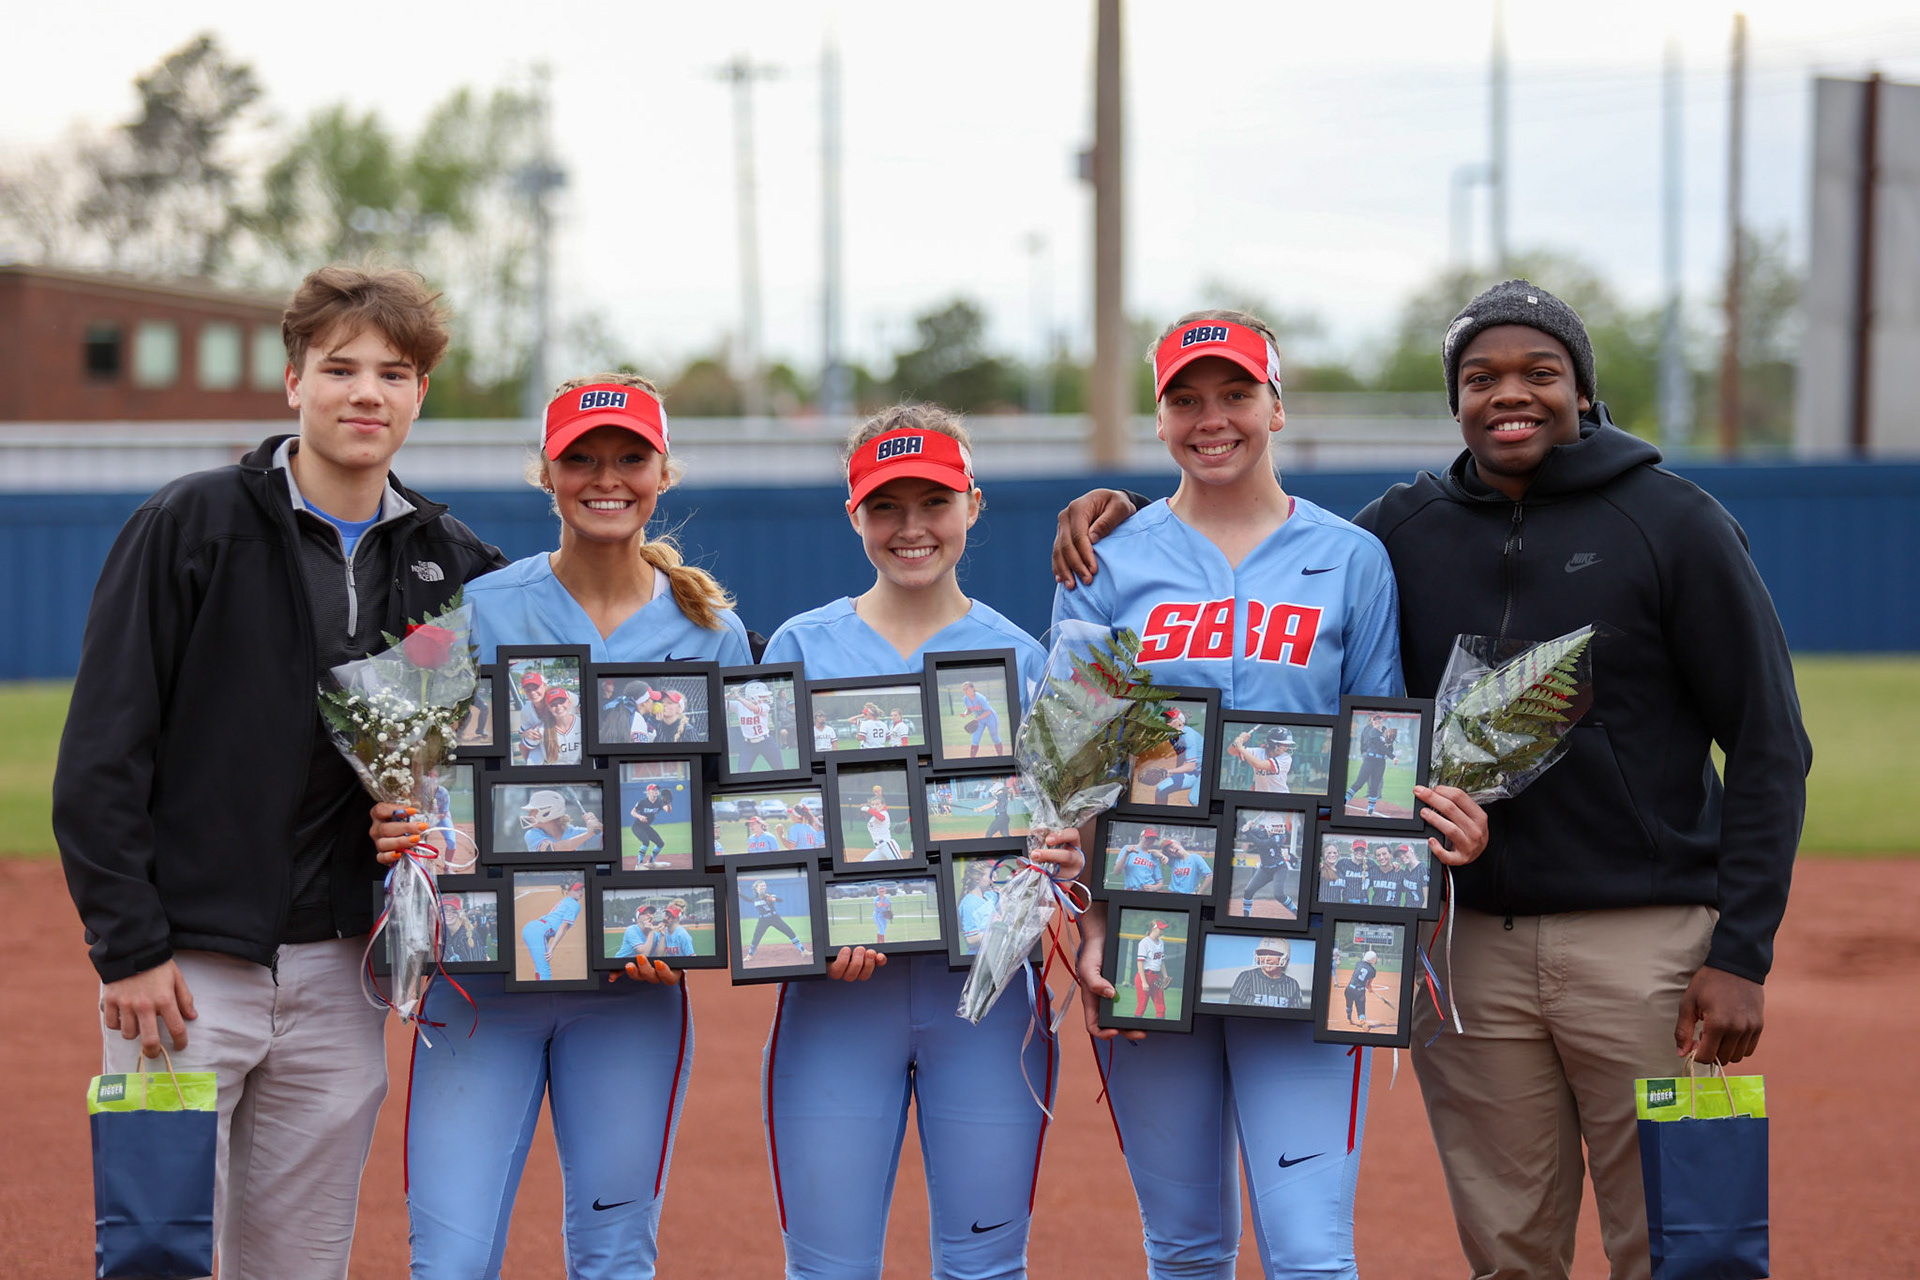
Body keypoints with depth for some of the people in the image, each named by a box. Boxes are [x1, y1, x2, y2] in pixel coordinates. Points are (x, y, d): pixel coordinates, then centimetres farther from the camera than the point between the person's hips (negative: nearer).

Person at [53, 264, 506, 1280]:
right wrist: (129, 946, -13)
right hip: (186, 964, -4)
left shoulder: (451, 564, 9)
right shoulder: (190, 526, -4)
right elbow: (101, 753, -7)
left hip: (339, 974, 4)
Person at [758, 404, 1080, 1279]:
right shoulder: (801, 648, 6)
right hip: (835, 987, 0)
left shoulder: (1021, 658, 7)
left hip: (985, 987, 0)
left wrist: (1063, 864, -15)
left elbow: (1053, 829, 9)